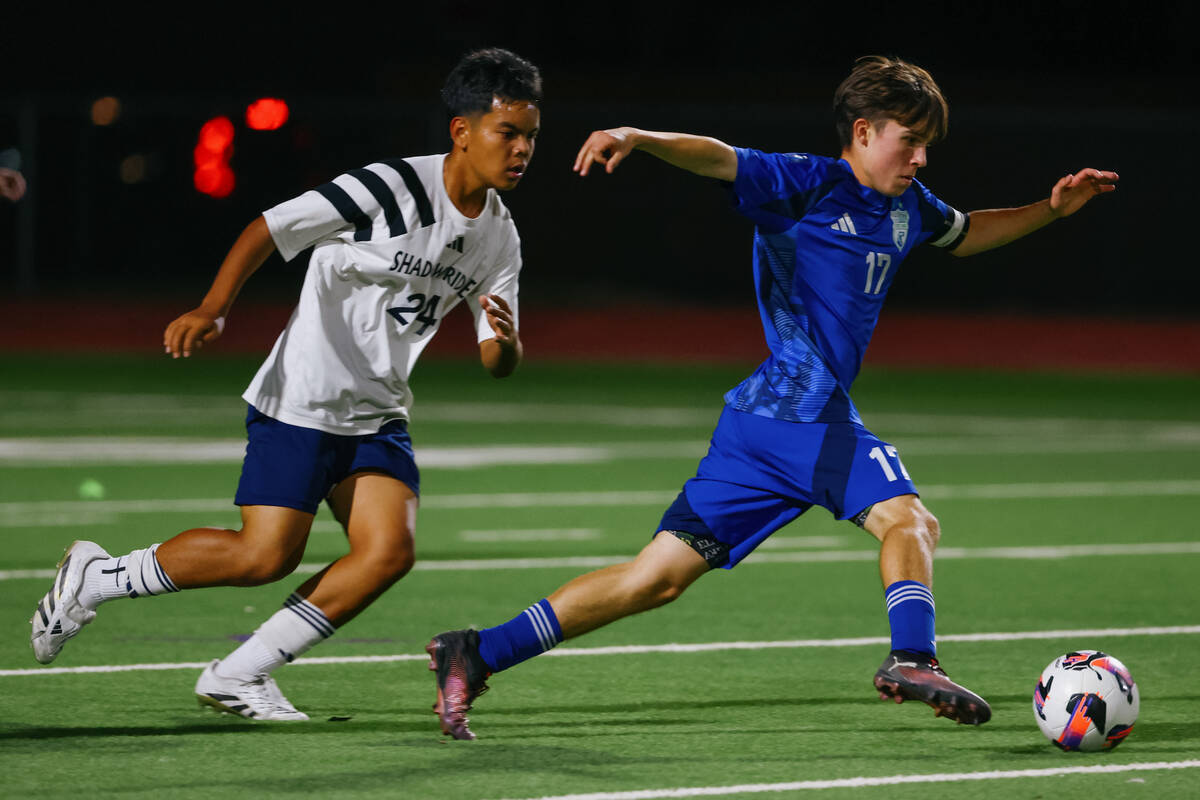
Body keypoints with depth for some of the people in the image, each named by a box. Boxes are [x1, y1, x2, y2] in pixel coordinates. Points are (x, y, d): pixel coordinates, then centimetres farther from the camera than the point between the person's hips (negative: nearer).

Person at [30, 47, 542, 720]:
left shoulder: (499, 238, 3)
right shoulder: (389, 188, -18)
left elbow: (499, 361, 5)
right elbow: (268, 230, -14)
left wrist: (505, 342, -20)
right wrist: (212, 311, -27)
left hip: (378, 414, 7)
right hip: (300, 401, -7)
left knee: (390, 551, -13)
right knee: (266, 556, -12)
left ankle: (239, 675, -1)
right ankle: (95, 578, 10)